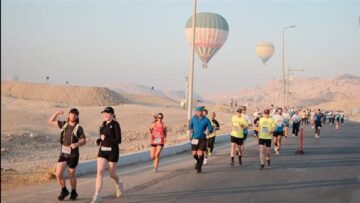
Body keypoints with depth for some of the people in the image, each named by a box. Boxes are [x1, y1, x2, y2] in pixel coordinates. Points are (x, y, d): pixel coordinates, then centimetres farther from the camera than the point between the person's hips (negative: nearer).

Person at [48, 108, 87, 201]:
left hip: (73, 155, -3)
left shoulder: (78, 128, -8)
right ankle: (64, 191, 16)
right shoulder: (64, 124, 5)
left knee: (71, 175, 8)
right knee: (59, 174, -8)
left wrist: (76, 144, -30)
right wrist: (57, 113, -5)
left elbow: (84, 141, -9)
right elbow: (51, 121, 11)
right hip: (63, 154, 3)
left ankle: (73, 192, 31)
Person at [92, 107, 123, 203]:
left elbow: (118, 140, -16)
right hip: (102, 151, 5)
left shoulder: (115, 124, -11)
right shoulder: (103, 124, 9)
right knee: (99, 172, -11)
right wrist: (99, 140, 5)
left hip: (112, 152, -5)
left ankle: (119, 184, 43)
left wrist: (106, 138, -22)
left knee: (112, 174, 9)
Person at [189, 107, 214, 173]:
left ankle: (199, 167, 7)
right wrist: (190, 129, 2)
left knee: (200, 154, -10)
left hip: (202, 138, -2)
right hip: (194, 138, 2)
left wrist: (208, 132, -19)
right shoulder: (194, 118, 2)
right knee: (194, 154, 1)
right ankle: (198, 161, 33)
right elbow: (190, 124, 20)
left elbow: (211, 128, 1)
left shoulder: (206, 120, -5)